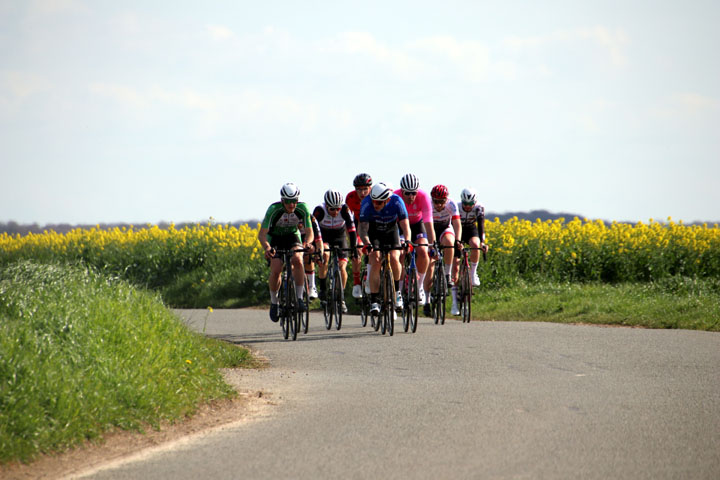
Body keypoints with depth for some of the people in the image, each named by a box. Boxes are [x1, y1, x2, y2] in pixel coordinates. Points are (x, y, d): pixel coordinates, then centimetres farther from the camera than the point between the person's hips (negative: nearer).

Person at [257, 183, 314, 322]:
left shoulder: (302, 209, -24)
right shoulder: (274, 210, -30)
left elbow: (309, 232, -21)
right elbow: (262, 234, -30)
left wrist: (307, 242, -44)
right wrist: (267, 248, -50)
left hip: (293, 236, 1)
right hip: (274, 238, -1)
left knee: (298, 260, -29)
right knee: (276, 270, -20)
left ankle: (299, 298, -21)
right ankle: (274, 303, 3)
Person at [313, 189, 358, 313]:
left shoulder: (345, 210, -28)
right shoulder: (320, 210, -30)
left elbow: (351, 229, -29)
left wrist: (354, 248, -37)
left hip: (339, 237, 1)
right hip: (324, 237, -1)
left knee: (342, 267, -13)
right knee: (324, 256, -32)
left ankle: (341, 298, 2)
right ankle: (323, 288, -16)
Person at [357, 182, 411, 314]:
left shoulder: (396, 202, -29)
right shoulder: (367, 203, -30)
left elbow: (405, 225, -30)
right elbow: (363, 228, -32)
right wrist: (367, 244, -50)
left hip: (391, 230, 1)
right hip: (373, 231, -1)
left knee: (394, 259, -21)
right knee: (375, 262, -19)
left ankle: (396, 291, 4)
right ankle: (374, 301, -14)